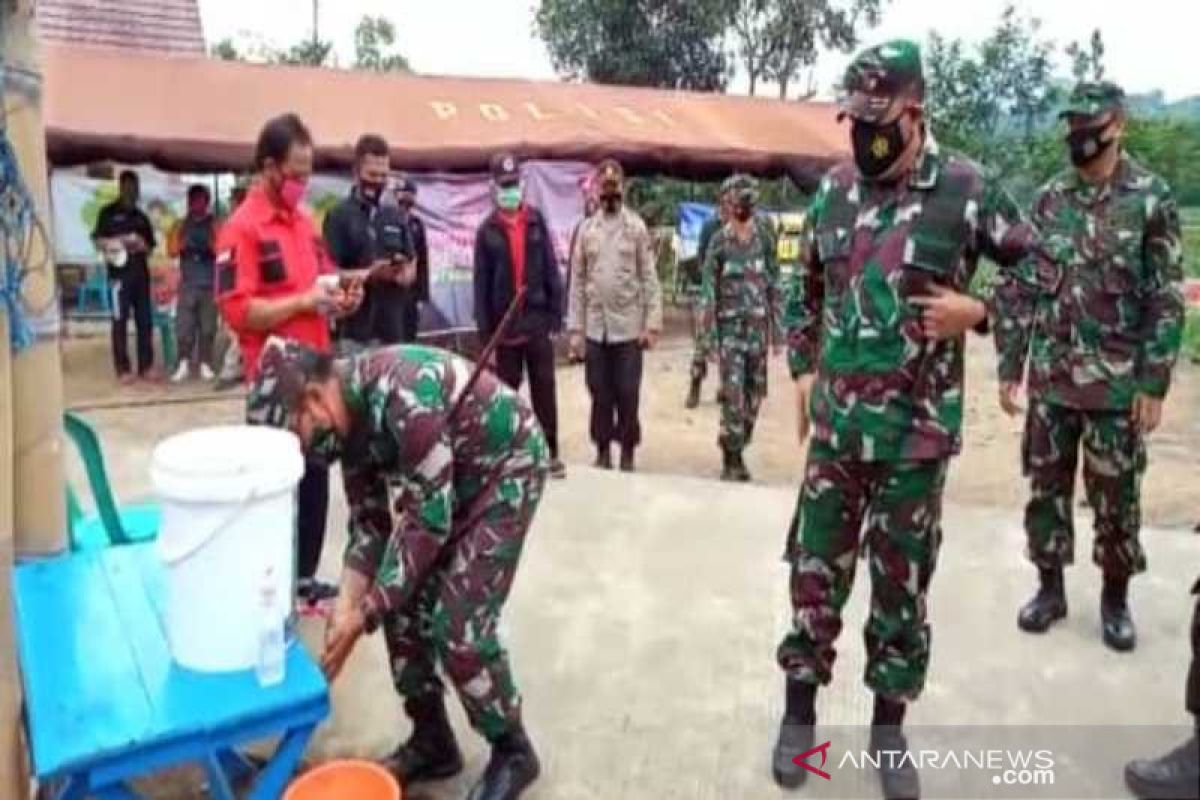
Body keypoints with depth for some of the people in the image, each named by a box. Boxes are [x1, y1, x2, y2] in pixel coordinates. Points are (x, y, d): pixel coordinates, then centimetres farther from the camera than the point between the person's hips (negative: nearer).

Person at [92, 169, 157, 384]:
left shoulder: (141, 217, 20)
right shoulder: (109, 213, 7)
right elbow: (99, 241, 2)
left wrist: (143, 246, -1)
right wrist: (120, 242, -13)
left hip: (141, 272, 4)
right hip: (119, 272, -4)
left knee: (145, 320, 2)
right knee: (120, 321, -4)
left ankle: (146, 366, 6)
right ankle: (123, 369, -3)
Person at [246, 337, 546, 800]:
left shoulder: (402, 396, -34)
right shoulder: (348, 415, -6)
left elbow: (429, 519, -30)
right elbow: (369, 521, 1)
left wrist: (364, 614, -24)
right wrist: (346, 607, -11)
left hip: (506, 469, -8)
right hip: (446, 481, 8)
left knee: (459, 625, -10)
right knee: (403, 605, 4)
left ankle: (513, 752, 13)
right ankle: (432, 743, 23)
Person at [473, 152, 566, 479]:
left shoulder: (537, 221, 3)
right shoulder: (487, 230, 0)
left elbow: (551, 269, 3)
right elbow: (481, 281, -1)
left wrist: (556, 314, -1)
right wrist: (484, 329, -5)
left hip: (537, 320, 1)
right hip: (505, 323, 0)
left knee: (544, 387, 6)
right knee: (507, 389, 9)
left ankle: (550, 452, 14)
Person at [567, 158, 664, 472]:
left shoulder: (637, 227, 0)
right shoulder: (586, 229, 6)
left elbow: (650, 279, -2)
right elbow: (577, 282, 5)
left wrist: (652, 324, -10)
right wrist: (575, 329, 1)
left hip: (628, 327, -2)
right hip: (595, 328, 2)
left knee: (627, 395, 3)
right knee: (600, 395, 8)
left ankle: (627, 453, 15)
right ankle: (603, 451, 20)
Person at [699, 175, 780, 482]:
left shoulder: (764, 238, 5)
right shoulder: (719, 242, -1)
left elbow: (774, 284, 8)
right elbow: (708, 288, -2)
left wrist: (776, 328, 5)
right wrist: (706, 333, -8)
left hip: (758, 325, 3)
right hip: (729, 325, -3)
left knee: (754, 393, 8)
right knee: (733, 394, -8)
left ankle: (736, 448, 24)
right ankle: (732, 458, 2)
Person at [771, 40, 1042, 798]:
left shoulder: (966, 189, -8)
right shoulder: (833, 190, 5)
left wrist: (976, 312, -12)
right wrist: (803, 370, 10)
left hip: (917, 430, -3)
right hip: (836, 424, 3)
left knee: (903, 584, 10)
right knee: (817, 570, 11)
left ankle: (889, 726, 30)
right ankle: (801, 710, 30)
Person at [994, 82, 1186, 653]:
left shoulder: (1151, 199, -5)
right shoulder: (1048, 200, 5)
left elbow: (1167, 299, -6)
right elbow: (1019, 287, 6)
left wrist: (1154, 382, -10)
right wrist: (1009, 365, 2)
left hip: (1117, 383, -3)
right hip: (1050, 379, 3)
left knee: (1116, 496, 8)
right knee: (1046, 488, 10)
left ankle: (1115, 597, 26)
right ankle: (1050, 588, 26)